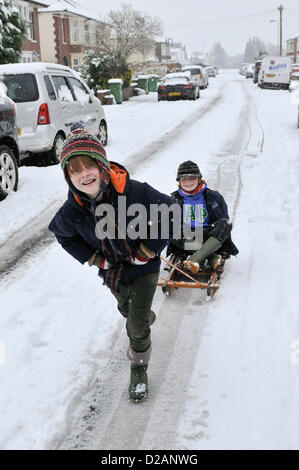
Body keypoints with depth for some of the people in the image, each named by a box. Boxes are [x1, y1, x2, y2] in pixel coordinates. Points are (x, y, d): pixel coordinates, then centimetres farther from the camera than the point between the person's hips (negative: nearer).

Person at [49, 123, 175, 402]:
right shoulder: (72, 211, -23)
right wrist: (94, 259, -7)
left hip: (143, 267, -3)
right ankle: (147, 317, 64)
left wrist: (148, 250, -18)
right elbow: (62, 233, 1)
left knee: (137, 324, -1)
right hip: (111, 271, 4)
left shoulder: (134, 192, -31)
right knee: (126, 310, 28)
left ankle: (139, 368, 25)